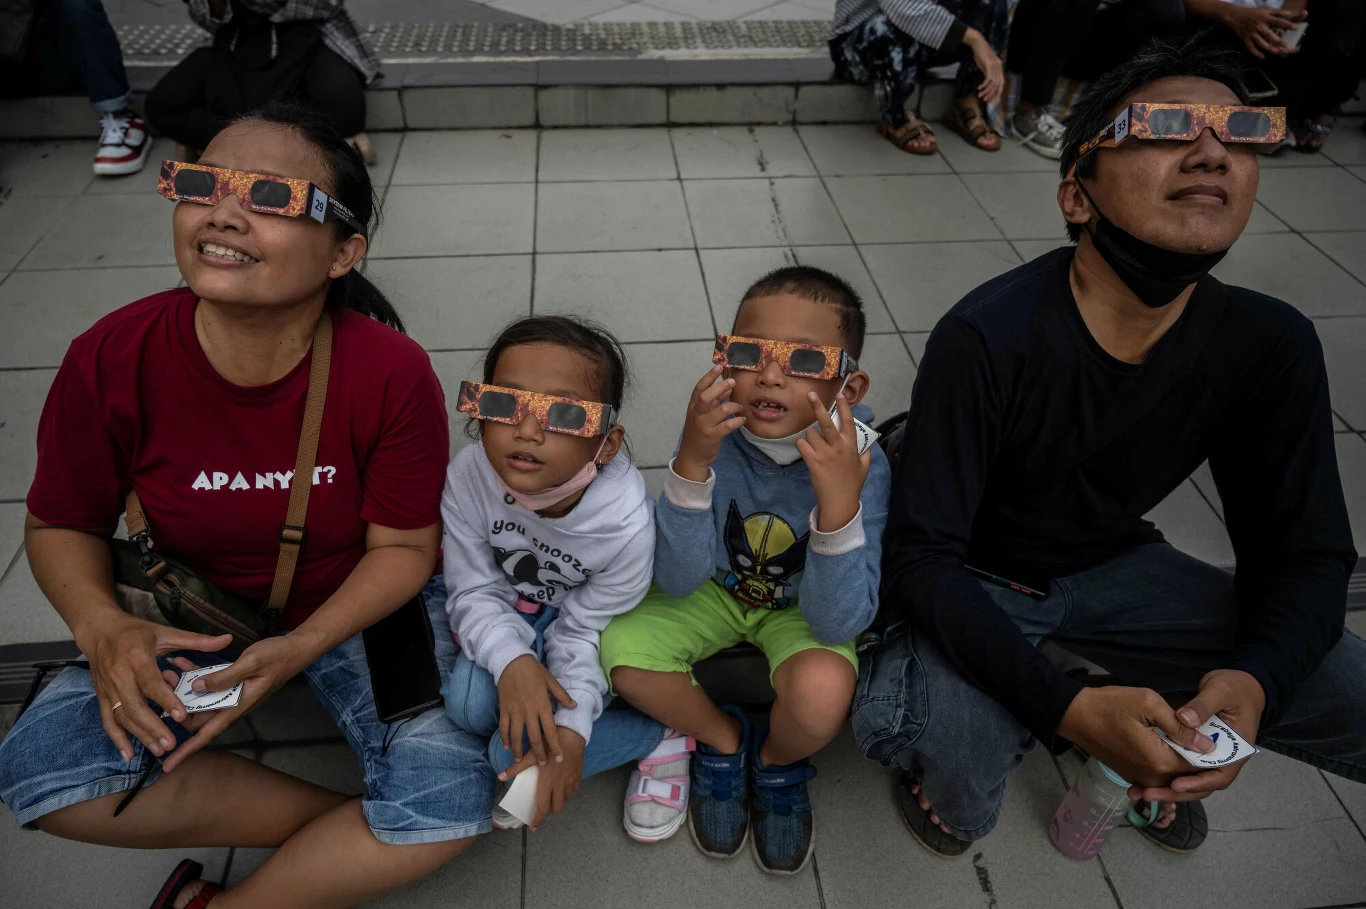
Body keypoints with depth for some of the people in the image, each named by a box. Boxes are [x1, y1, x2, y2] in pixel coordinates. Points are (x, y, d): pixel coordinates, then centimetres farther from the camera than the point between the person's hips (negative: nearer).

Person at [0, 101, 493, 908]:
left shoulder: (393, 374, -23)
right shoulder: (113, 362, -19)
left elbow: (404, 545, -14)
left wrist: (300, 649, -28)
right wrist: (102, 627, -24)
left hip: (354, 610, -1)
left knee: (455, 802, -22)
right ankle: (349, 832, -9)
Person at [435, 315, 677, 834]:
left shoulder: (626, 524, -33)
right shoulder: (468, 477, -28)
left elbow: (583, 631, -20)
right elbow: (474, 592, -18)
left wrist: (572, 728, -31)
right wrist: (512, 660, -36)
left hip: (581, 621, -3)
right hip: (508, 615, 3)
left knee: (517, 749, -17)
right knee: (469, 704, -25)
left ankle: (659, 733, 1)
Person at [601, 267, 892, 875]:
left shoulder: (859, 464, -28)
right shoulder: (717, 434, -25)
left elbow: (836, 623, -31)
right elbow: (678, 580, -26)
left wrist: (840, 501, -47)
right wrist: (692, 462, -41)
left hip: (801, 607, -1)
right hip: (716, 590, 2)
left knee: (823, 691, -32)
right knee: (621, 649, -23)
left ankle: (778, 765, 8)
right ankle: (722, 737, 9)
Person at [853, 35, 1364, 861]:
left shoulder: (1270, 345, -13)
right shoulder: (986, 340, -29)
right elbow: (922, 556, -27)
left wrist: (1252, 683, -28)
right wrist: (1065, 707, -39)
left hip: (1113, 568, 5)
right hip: (972, 583, -4)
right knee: (956, 783, -31)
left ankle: (1155, 749, 17)